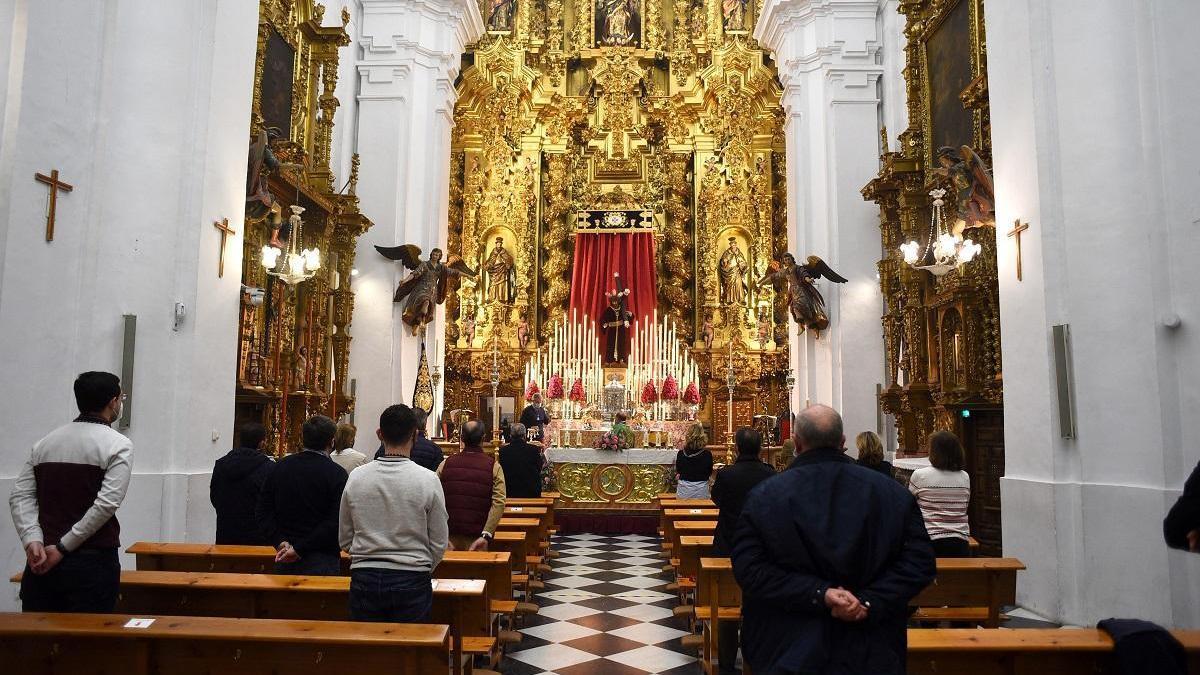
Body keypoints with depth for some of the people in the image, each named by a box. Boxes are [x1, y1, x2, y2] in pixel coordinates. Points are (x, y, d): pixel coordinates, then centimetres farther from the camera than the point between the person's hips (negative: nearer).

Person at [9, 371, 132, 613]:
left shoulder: (45, 443, 11)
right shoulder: (118, 445, -6)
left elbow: (20, 497, 2)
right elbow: (106, 504, -16)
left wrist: (32, 541, -6)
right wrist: (63, 548, -11)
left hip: (42, 561, 5)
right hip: (92, 563, -5)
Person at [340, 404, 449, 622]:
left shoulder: (356, 477, -4)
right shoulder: (428, 480, -11)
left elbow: (344, 539, 7)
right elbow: (439, 543, -4)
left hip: (364, 579, 2)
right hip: (412, 580, -2)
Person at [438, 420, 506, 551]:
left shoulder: (446, 464, 2)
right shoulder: (493, 466, -4)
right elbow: (499, 503, -14)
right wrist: (486, 535, -16)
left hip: (450, 535, 2)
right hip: (477, 536, -2)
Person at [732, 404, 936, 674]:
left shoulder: (764, 496, -9)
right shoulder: (893, 492, -4)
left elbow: (747, 568, -17)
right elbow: (920, 561, -10)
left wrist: (818, 594, -19)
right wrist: (870, 603, -15)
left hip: (787, 650, -1)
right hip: (870, 649, 1)